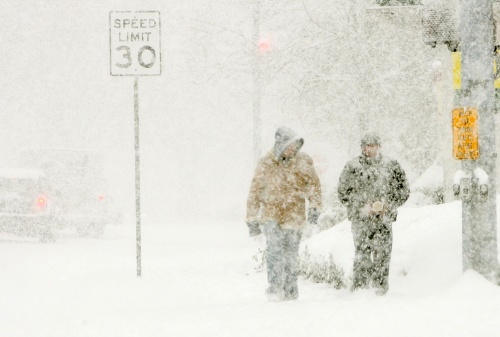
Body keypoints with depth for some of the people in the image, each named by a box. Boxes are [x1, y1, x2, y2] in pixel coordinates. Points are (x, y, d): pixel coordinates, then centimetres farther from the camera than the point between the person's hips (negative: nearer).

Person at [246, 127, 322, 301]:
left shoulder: (303, 161, 1)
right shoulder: (266, 164, -2)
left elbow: (313, 184, 8)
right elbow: (255, 192, 5)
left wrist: (314, 207, -6)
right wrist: (252, 219, 6)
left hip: (294, 217, 1)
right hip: (271, 216, -1)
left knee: (291, 254, 5)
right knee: (275, 250, -18)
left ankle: (290, 291, 16)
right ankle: (275, 289, -16)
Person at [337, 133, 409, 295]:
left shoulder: (391, 166, 9)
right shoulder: (352, 167, 5)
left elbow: (403, 192, 13)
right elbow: (343, 193, 5)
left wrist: (388, 204, -2)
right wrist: (362, 206, -7)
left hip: (384, 218, 1)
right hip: (360, 219, -1)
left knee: (382, 253, -2)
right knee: (362, 252, -7)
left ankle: (381, 286, 6)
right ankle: (359, 286, -2)